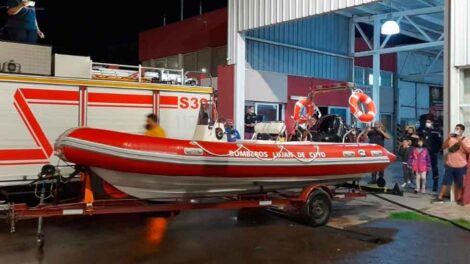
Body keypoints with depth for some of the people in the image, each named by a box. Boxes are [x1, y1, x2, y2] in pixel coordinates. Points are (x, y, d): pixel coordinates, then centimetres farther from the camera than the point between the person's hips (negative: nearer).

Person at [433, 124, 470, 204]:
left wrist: (460, 141, -21)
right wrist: (448, 138, -13)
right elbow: (443, 147, -1)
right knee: (445, 182, 2)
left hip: (461, 166, -1)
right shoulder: (451, 139, 6)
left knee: (459, 184, 7)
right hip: (450, 165, 1)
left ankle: (458, 199, 20)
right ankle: (440, 198, 5)